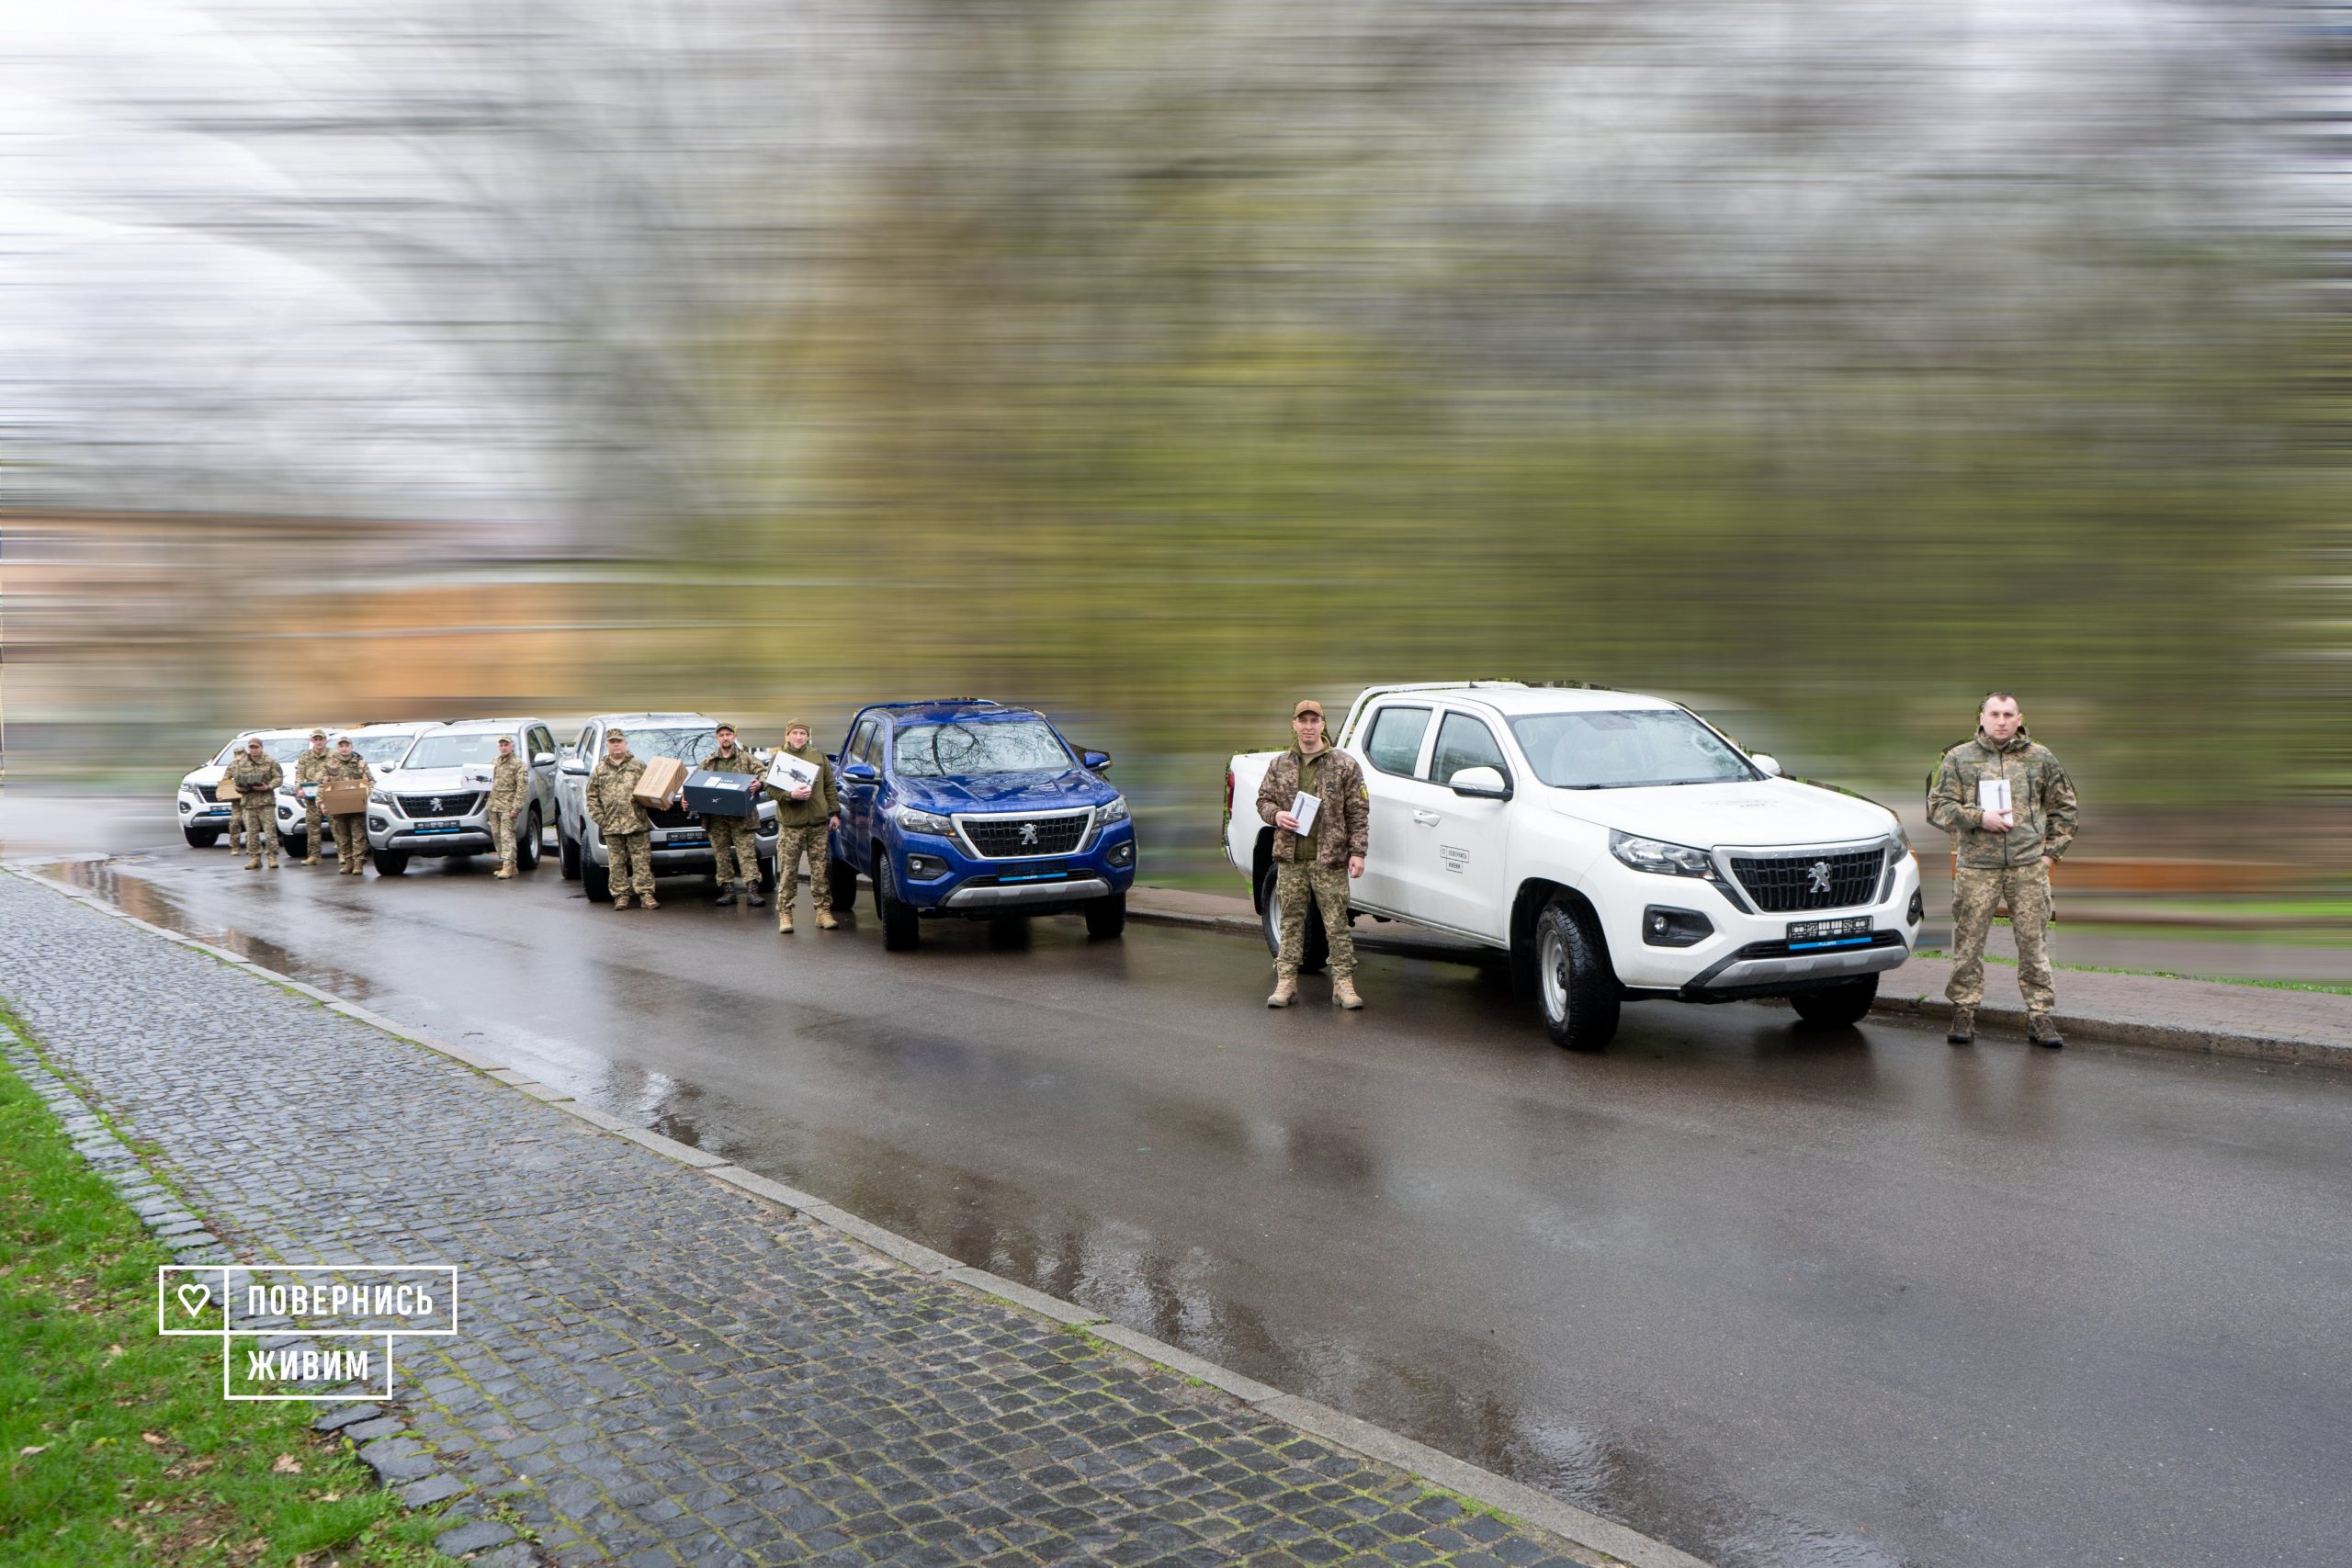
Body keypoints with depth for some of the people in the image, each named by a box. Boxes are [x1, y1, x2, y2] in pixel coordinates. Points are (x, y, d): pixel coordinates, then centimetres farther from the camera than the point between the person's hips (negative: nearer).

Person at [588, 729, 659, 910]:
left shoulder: (638, 766, 9)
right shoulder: (599, 770, 11)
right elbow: (592, 796, 9)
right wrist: (599, 817, 0)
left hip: (637, 822, -1)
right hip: (611, 825, 1)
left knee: (641, 860, -3)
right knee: (617, 862, 4)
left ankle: (646, 894, -2)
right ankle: (621, 895, 9)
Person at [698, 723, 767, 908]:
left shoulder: (746, 759, 8)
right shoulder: (707, 762, 16)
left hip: (741, 816, -3)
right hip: (716, 817, 3)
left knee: (747, 852, -9)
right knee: (721, 854, 4)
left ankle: (752, 891, -13)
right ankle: (728, 890, 10)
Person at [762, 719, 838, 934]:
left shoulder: (818, 756, 12)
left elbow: (829, 786, 15)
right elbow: (770, 789, -2)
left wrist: (834, 812, 9)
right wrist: (791, 795, -18)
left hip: (818, 822, 2)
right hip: (790, 824, -2)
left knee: (821, 870, 4)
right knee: (788, 872, -2)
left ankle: (823, 911, 10)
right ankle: (784, 914, 3)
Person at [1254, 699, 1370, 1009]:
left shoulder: (1344, 765, 2)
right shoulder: (1280, 765, 11)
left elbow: (1358, 812, 1)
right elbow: (1263, 799, 18)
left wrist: (1357, 852, -6)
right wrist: (1276, 814, -5)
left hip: (1330, 859, -3)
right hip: (1290, 858, 3)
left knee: (1337, 924, -1)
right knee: (1291, 922, 7)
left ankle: (1343, 983, 4)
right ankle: (1286, 982, 13)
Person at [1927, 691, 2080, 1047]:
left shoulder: (2040, 758, 10)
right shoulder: (1958, 758, 6)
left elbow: (2063, 806, 18)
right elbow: (1938, 806, 2)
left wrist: (2052, 851, 10)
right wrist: (1979, 818, -10)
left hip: (2029, 866, 1)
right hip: (1976, 867, -1)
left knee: (2034, 941, 2)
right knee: (1968, 941, 1)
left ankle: (2039, 1014, 9)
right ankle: (1964, 1011, 12)